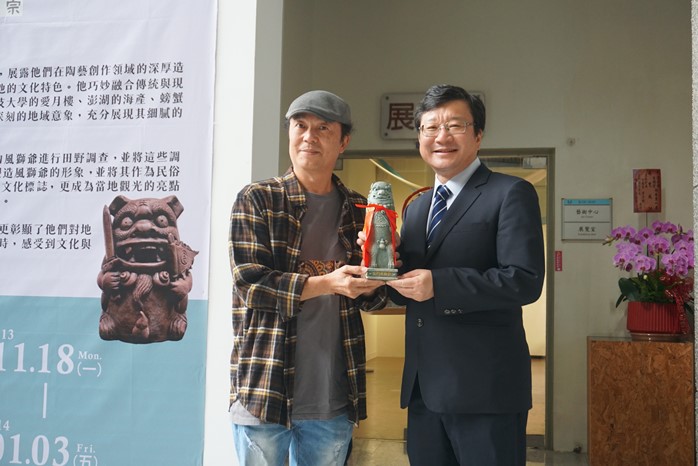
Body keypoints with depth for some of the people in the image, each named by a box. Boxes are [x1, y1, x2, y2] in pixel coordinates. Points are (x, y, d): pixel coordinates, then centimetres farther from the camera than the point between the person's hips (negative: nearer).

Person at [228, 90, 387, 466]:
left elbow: (372, 300, 13)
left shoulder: (358, 210, 9)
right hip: (266, 391, -3)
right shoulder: (257, 199, -1)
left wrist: (371, 281, -10)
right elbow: (249, 281, -11)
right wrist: (326, 283, -22)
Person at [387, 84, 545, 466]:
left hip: (484, 388, -7)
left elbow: (525, 280, -16)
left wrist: (438, 284, -22)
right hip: (423, 388, 7)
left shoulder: (511, 194, -5)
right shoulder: (416, 208, 17)